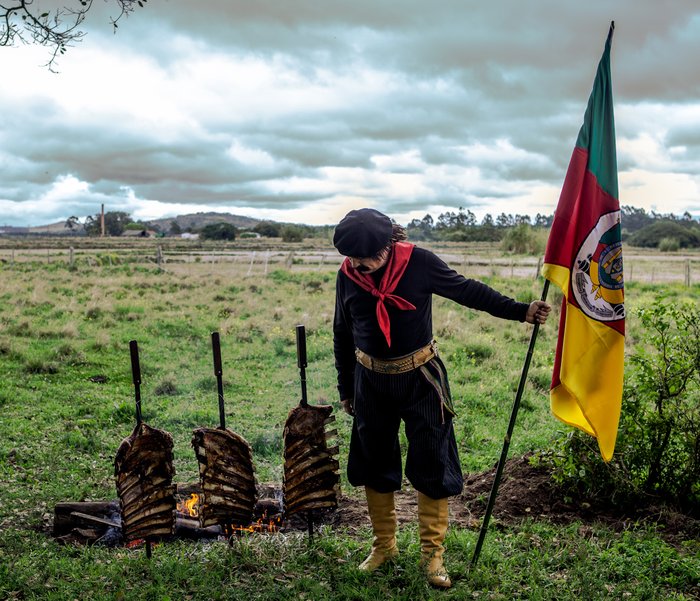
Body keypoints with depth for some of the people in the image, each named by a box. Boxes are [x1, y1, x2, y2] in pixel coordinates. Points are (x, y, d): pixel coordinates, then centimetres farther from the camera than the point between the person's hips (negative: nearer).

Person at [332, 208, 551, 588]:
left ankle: (432, 553, 17)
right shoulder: (347, 274, -6)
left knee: (432, 465, 1)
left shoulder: (418, 262, -15)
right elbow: (342, 335, 6)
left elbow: (468, 291, -6)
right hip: (372, 382, 3)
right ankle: (383, 545, 30)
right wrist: (346, 389, 12)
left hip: (420, 378, -2)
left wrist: (521, 311, -14)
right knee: (374, 465, 12)